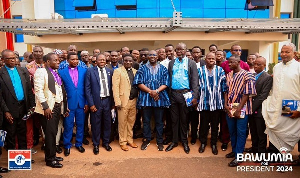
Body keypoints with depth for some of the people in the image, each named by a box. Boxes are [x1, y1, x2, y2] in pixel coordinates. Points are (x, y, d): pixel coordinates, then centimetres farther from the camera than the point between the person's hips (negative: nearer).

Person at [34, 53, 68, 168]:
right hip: (48, 108, -7)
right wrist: (45, 106, -18)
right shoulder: (41, 72, -7)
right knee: (50, 133, -1)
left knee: (54, 132, 13)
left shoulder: (56, 73, 15)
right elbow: (38, 90, -13)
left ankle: (52, 155, 25)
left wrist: (64, 107, 12)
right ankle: (49, 159, 11)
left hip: (57, 106, 7)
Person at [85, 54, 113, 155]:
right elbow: (87, 88, -4)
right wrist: (91, 104, -9)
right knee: (96, 124, 7)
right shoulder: (90, 71, -2)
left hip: (107, 101, 3)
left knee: (107, 123, 12)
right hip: (96, 101, -3)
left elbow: (112, 87, 8)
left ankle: (106, 142, 31)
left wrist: (112, 101, 2)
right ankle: (96, 144, 24)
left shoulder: (110, 71, 6)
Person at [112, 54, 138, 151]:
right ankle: (123, 142, 17)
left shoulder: (135, 71, 13)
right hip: (123, 100, -4)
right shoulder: (118, 71, -1)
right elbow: (115, 87, -7)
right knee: (122, 123, 3)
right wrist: (117, 102, -14)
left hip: (133, 100, 5)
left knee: (131, 122, 13)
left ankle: (130, 140, 27)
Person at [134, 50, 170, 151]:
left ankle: (159, 141, 19)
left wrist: (157, 91, -15)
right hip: (146, 98, 0)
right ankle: (146, 140, 23)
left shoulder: (163, 69, 9)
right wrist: (150, 91, -13)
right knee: (146, 120, 8)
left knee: (159, 121, 7)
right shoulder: (142, 69, 8)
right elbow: (138, 83, -3)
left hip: (159, 98, 0)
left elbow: (165, 83, 1)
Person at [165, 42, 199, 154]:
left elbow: (195, 81, -4)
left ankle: (184, 141, 23)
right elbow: (168, 79, 7)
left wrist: (195, 97, -12)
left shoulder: (191, 63, 2)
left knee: (184, 119, 8)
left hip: (185, 94, -2)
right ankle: (174, 141, 23)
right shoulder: (171, 63, 11)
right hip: (173, 94, 3)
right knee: (174, 119, 10)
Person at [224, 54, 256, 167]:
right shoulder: (229, 75, 8)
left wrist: (239, 109, -16)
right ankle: (234, 150, 32)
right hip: (230, 108, 6)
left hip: (242, 108, -5)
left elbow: (247, 94, -13)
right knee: (232, 130, 15)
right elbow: (226, 91, 8)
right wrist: (226, 105, -4)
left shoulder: (247, 75, -10)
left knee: (241, 132, 3)